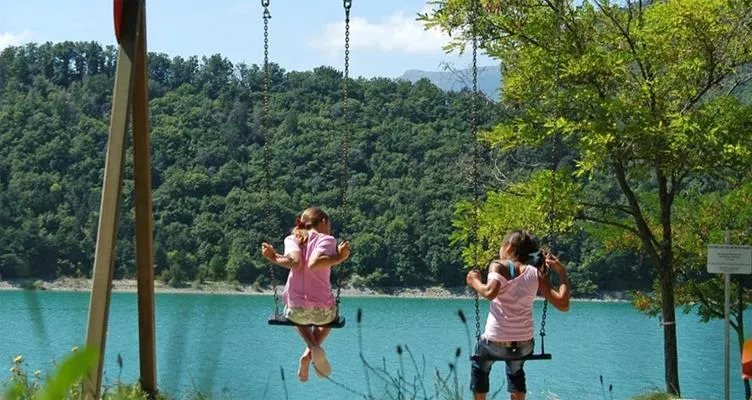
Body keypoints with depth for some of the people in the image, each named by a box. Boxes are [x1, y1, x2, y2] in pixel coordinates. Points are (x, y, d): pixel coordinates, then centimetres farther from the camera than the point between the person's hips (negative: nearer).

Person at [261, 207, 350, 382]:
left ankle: (313, 347, 10)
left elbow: (295, 262, -14)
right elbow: (314, 263, -20)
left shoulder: (292, 239, 6)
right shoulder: (327, 240, -2)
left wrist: (274, 258, 1)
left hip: (294, 310, 2)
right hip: (321, 310, -2)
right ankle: (309, 354, 15)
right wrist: (338, 257, -11)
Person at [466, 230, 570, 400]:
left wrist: (475, 282, -6)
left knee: (479, 366, 33)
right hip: (524, 345, 3)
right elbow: (563, 304, -5)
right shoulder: (537, 273, 1)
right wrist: (562, 273, 5)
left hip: (496, 343, -3)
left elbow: (490, 292, -25)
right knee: (516, 370, 38)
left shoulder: (498, 266, -5)